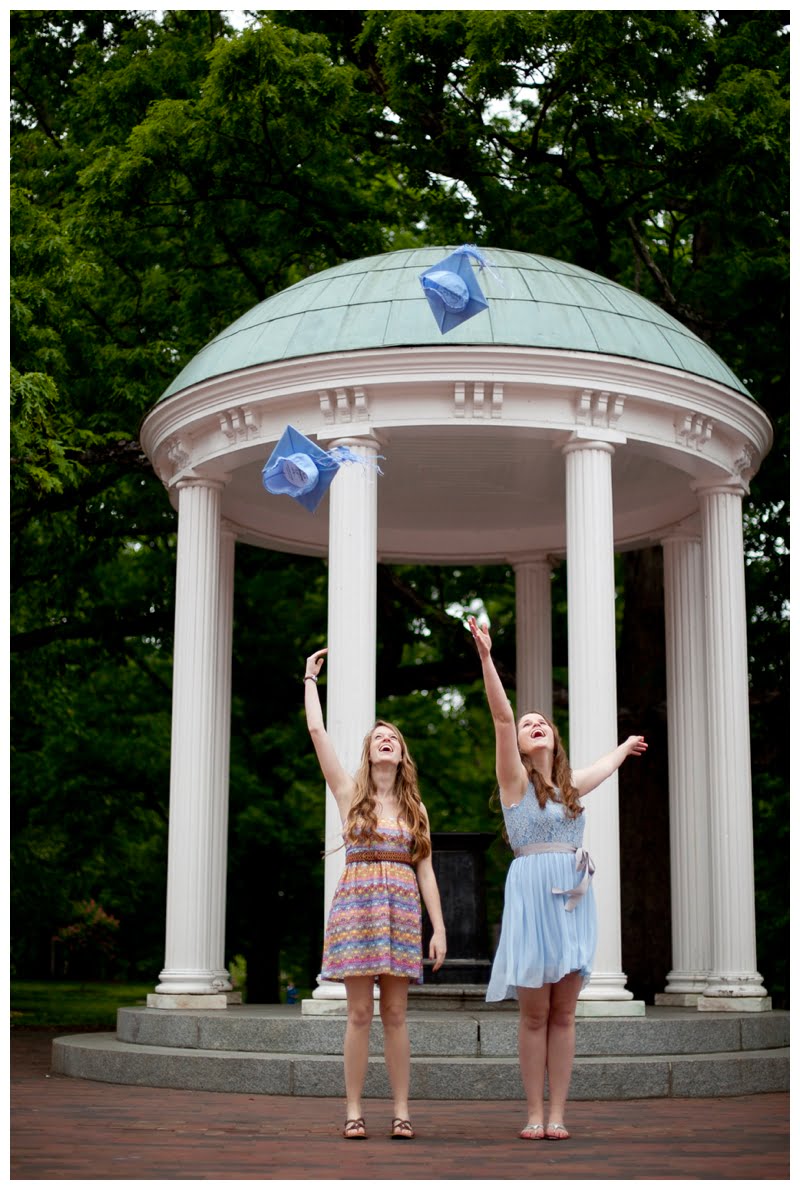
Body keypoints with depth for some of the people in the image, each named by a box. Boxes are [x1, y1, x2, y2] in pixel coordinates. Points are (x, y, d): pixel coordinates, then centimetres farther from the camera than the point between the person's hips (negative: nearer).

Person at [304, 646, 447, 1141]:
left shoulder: (414, 807, 14)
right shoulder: (350, 794, 8)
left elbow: (425, 870, 11)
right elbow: (317, 731, 1)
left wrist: (439, 927, 3)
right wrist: (311, 678, 9)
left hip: (402, 910, 2)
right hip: (357, 904, -2)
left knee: (395, 1014, 2)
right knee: (360, 1013, -2)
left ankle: (402, 1110, 6)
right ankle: (354, 1110, 4)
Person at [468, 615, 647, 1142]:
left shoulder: (570, 785, 17)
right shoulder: (516, 780, 3)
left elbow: (604, 767, 40)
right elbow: (501, 717, -9)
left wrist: (626, 747, 59)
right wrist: (486, 657, -19)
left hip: (574, 899, 4)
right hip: (532, 893, -4)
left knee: (563, 1013, 2)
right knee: (534, 1012, -3)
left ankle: (558, 1113, 6)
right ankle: (535, 1112, 4)